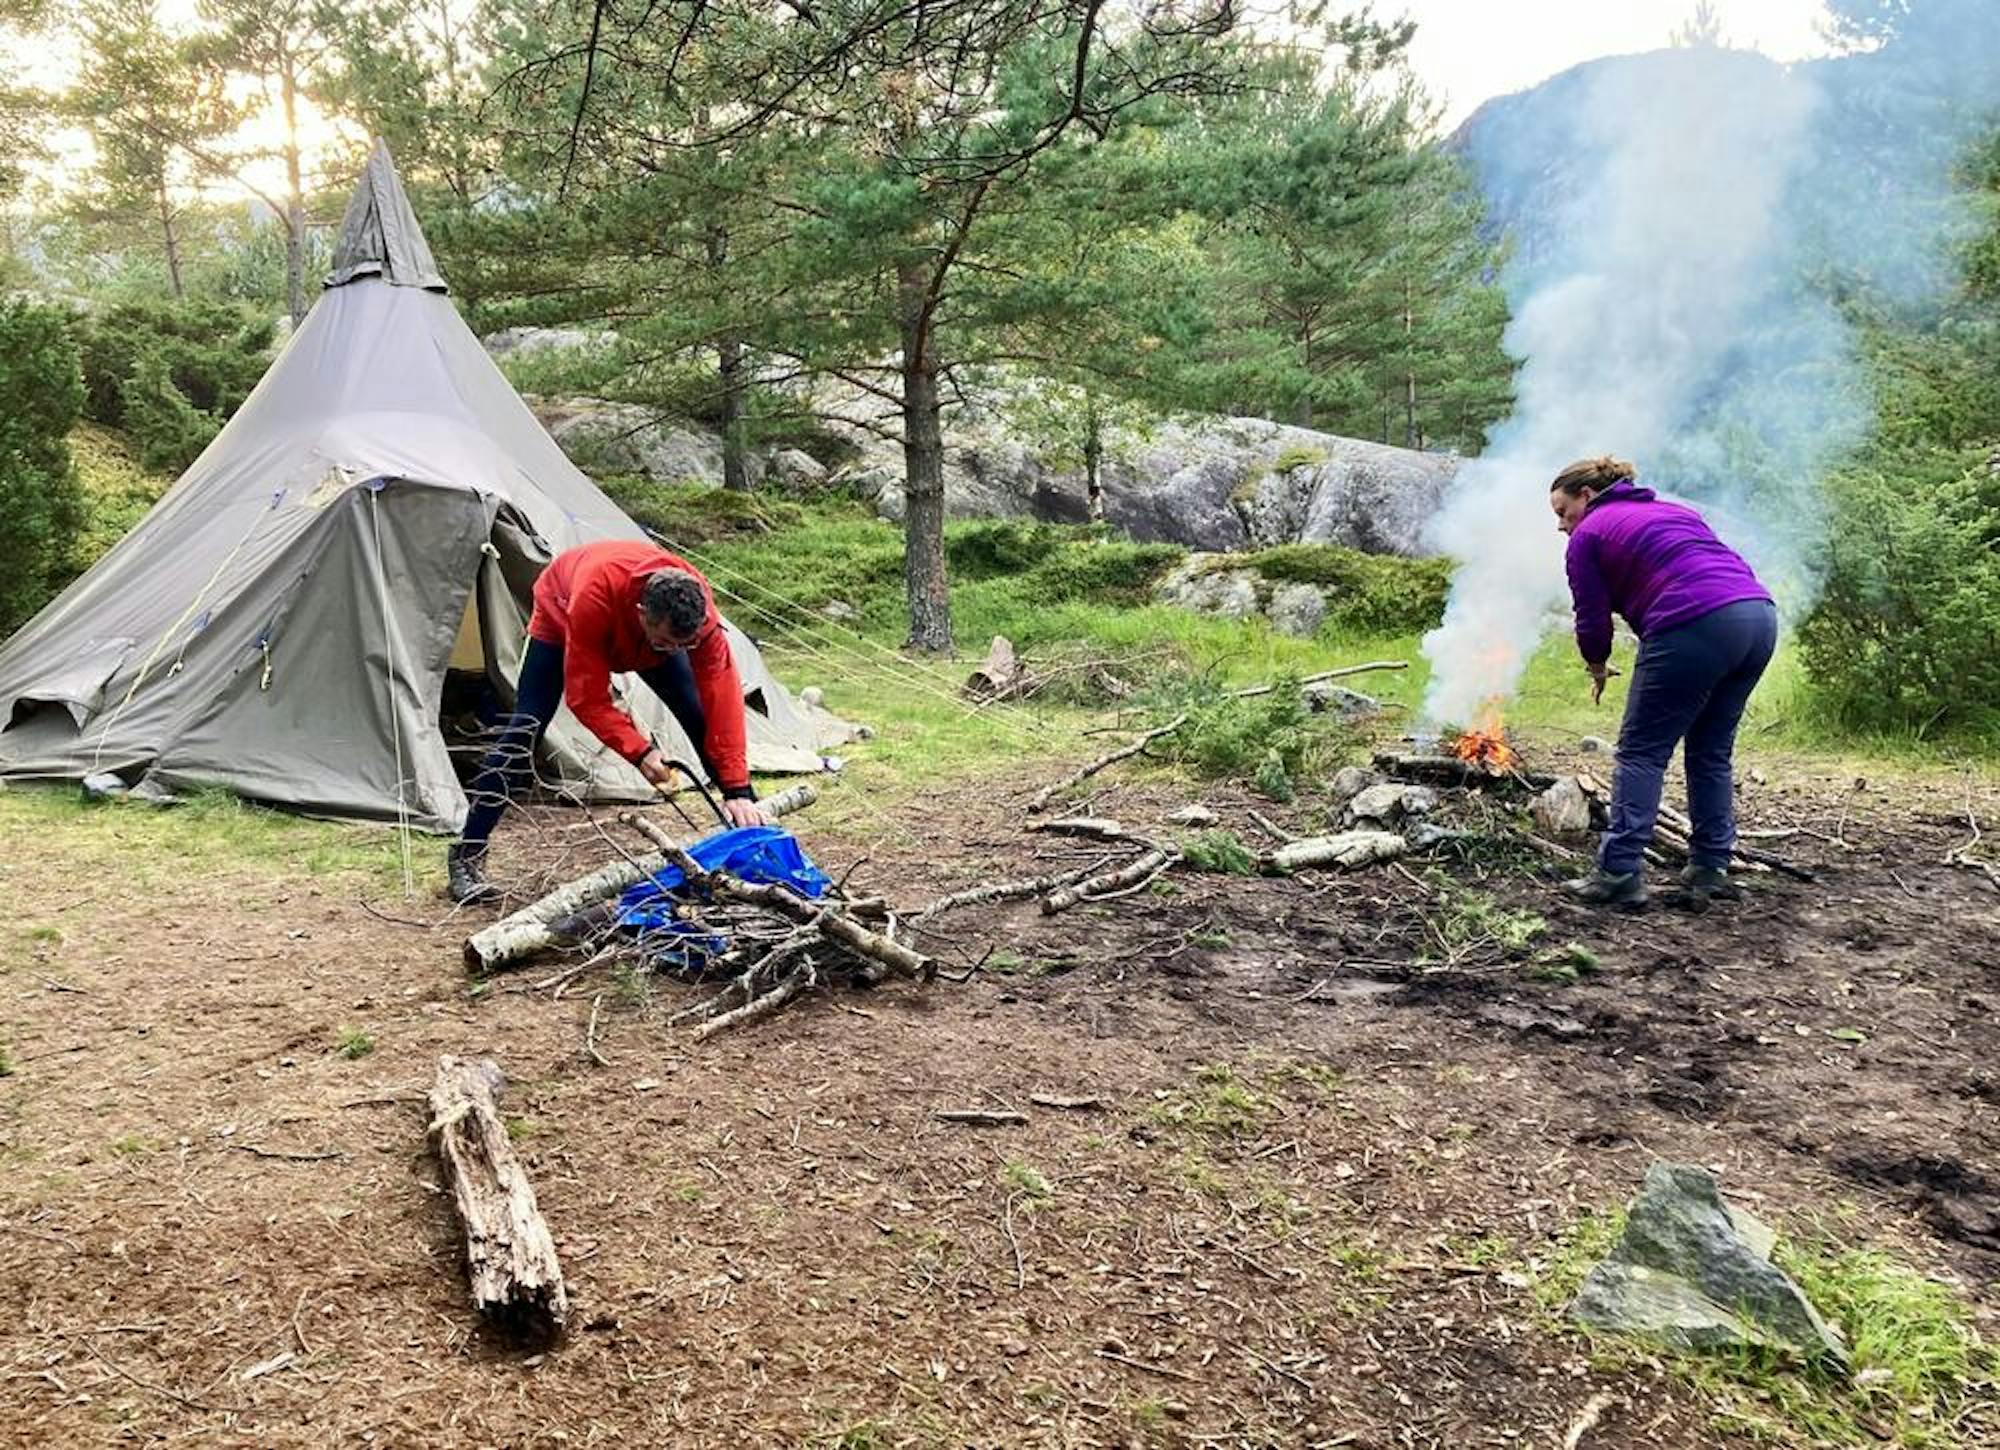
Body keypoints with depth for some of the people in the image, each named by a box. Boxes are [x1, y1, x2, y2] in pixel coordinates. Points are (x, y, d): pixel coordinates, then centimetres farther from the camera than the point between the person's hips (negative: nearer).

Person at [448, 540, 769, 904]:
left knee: (703, 719, -11)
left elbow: (722, 698, -35)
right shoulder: (593, 598, -47)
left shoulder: (697, 606, -38)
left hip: (643, 639, 3)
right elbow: (586, 698, -36)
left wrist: (738, 791, -37)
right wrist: (639, 751, -45)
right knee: (526, 727, -15)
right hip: (561, 618, -3)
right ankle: (466, 859, -7)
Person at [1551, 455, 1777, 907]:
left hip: (1695, 626, -7)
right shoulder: (1672, 511, 32)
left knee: (1641, 753, 0)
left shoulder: (1588, 536, 11)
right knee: (1712, 752, 17)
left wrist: (1597, 670, 27)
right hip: (1760, 614, 7)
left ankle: (1620, 872, -7)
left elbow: (1592, 621, 9)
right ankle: (1711, 869, 18)